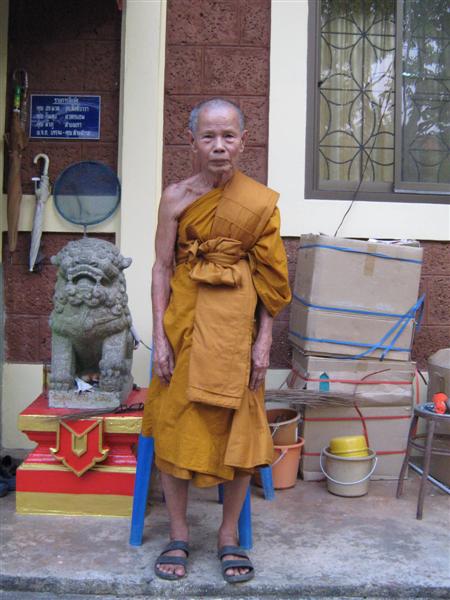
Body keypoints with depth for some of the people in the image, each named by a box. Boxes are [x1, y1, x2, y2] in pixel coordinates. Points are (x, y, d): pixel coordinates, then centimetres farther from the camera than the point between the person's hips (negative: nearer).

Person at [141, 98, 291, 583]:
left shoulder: (260, 201, 0)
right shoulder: (175, 197, 1)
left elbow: (268, 277, 2)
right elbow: (161, 269, 1)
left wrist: (263, 340, -3)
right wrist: (160, 337, -5)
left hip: (237, 326, 0)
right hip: (184, 323, 1)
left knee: (239, 429, 5)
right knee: (174, 426, 5)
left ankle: (229, 535, 24)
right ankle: (178, 535, 23)